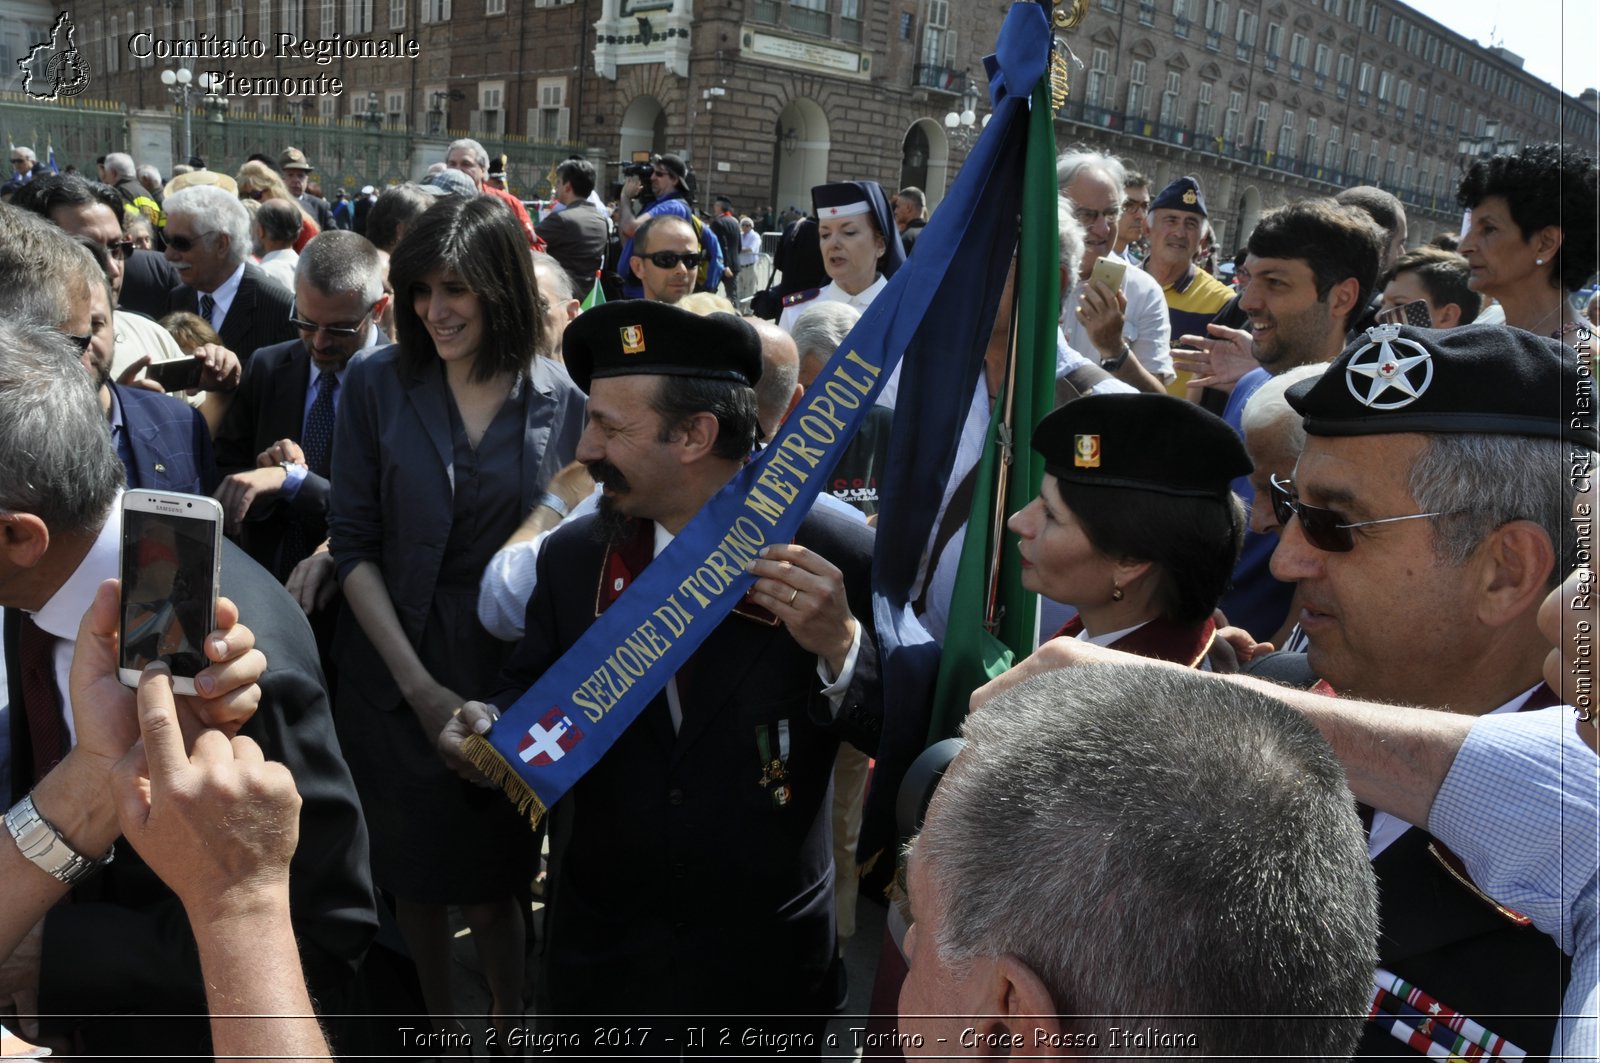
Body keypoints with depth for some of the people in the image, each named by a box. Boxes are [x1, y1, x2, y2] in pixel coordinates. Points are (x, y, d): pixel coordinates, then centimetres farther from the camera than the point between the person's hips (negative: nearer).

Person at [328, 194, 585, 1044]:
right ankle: (434, 1023, 35)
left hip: (512, 678, 0)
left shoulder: (560, 400, -5)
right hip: (395, 671, 1)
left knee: (493, 875, 12)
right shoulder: (378, 383, -5)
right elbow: (354, 542, -6)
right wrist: (419, 685, -12)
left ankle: (510, 1021, 35)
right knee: (413, 871, 13)